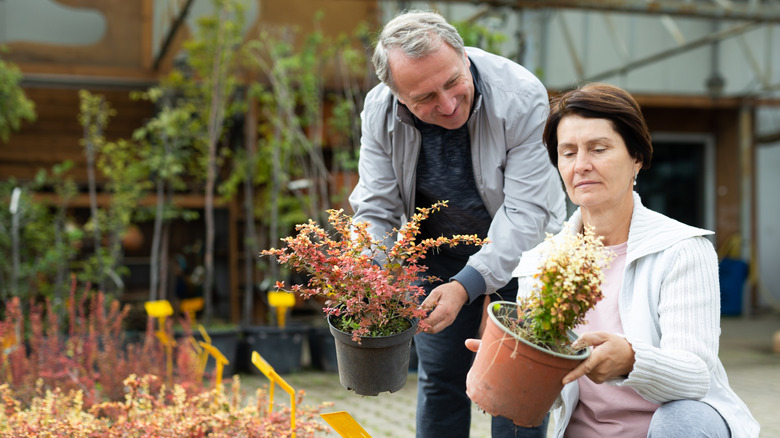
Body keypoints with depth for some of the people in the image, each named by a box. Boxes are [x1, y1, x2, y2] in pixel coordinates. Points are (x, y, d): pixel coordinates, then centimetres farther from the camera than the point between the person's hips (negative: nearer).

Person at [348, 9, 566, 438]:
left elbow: (526, 212, -29)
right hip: (436, 250, 3)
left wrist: (466, 285, -38)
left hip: (518, 250, -2)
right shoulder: (379, 111, -20)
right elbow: (375, 211, -14)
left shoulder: (522, 97, -29)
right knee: (439, 377, 11)